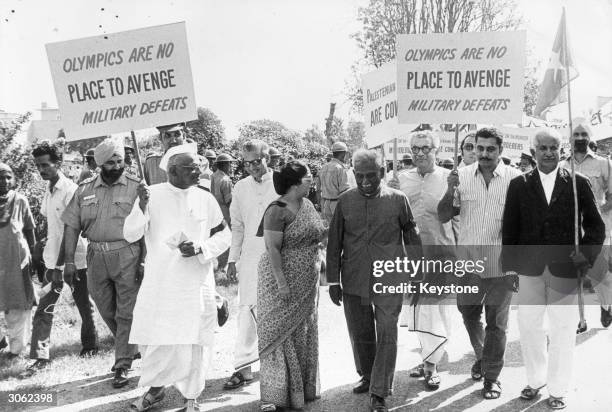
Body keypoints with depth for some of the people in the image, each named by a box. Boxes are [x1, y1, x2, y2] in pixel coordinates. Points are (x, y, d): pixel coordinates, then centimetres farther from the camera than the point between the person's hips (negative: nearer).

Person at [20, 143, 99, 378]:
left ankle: (89, 345, 30)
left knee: (84, 306, 11)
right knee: (43, 310, -1)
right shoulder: (48, 191, 7)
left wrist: (59, 267, -22)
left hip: (74, 260, -6)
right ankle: (40, 357, 2)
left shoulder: (70, 191, -16)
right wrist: (50, 265, 14)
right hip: (53, 260, 6)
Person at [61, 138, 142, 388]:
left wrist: (144, 261, -13)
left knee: (125, 313, -1)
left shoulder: (136, 187, -4)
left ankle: (123, 365, 9)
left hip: (127, 255, -4)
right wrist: (69, 261, 0)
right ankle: (130, 349, 36)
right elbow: (72, 225, 7)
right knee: (107, 312, 15)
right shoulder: (85, 190, 6)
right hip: (96, 256, 4)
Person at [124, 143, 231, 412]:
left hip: (196, 283, 0)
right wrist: (141, 208, -23)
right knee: (153, 339, 7)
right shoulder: (152, 194, -4)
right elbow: (130, 235, -6)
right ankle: (155, 388, 32)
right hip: (158, 283, 0)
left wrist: (200, 248, -10)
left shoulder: (205, 199, 1)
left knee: (192, 341, 2)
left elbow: (224, 235, 7)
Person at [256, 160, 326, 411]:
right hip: (284, 281, -7)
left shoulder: (307, 205, 7)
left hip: (307, 284, 7)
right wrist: (282, 283, -23)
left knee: (302, 333, 14)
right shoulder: (278, 210, -16)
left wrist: (315, 276, 12)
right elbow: (272, 248, -19)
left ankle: (302, 387, 26)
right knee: (281, 334, 0)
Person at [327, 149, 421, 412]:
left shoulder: (398, 200, -2)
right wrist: (333, 280, 4)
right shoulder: (345, 201, 2)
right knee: (360, 334, 13)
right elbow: (334, 243, 6)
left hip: (389, 280, -2)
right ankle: (367, 377, 35)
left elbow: (412, 237, 5)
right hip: (354, 281, 2)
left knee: (387, 335, -3)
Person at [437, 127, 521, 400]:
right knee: (469, 315, 19)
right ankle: (481, 355, 46)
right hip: (468, 262, 3)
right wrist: (450, 191, -18)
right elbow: (444, 217, 1)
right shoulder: (463, 176, -2)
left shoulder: (515, 179, -8)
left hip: (501, 265, -3)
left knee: (496, 323, 8)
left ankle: (492, 376, 24)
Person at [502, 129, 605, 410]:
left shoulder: (578, 183, 1)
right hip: (529, 268, 1)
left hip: (565, 268, -1)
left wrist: (587, 254, -9)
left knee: (562, 330, 5)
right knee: (529, 326, 9)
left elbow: (595, 225, 4)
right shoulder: (519, 184, 4)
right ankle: (535, 380, 28)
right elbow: (509, 228, 4)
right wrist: (509, 265, 0)